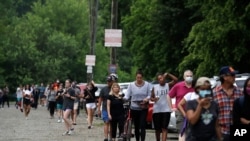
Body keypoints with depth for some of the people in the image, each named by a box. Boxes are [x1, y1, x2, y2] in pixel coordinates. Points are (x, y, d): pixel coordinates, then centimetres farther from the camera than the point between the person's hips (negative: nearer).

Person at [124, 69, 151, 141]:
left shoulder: (147, 84, 0)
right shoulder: (131, 85, 1)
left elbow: (149, 94, 1)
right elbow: (127, 96, -2)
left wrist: (147, 98, -21)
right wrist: (123, 98, -22)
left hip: (143, 108, -1)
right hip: (134, 108, 1)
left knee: (142, 126, -11)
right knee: (136, 126, 8)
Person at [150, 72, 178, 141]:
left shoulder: (168, 85, 2)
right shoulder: (155, 87, 8)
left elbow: (176, 80, -13)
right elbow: (151, 97, 10)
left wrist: (168, 74, -13)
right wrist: (154, 99, -12)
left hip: (166, 110, -2)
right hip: (156, 110, 2)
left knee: (164, 128, -9)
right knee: (157, 128, 10)